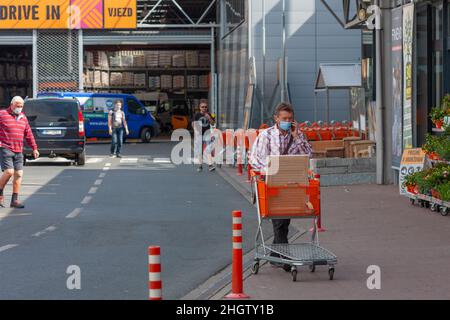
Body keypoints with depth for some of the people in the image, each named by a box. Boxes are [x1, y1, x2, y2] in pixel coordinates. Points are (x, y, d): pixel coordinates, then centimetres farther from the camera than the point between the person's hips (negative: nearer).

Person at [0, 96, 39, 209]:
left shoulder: (23, 117, 15)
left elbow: (29, 134, 19)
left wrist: (34, 148, 17)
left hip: (19, 151, 6)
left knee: (19, 174, 0)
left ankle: (15, 200, 5)